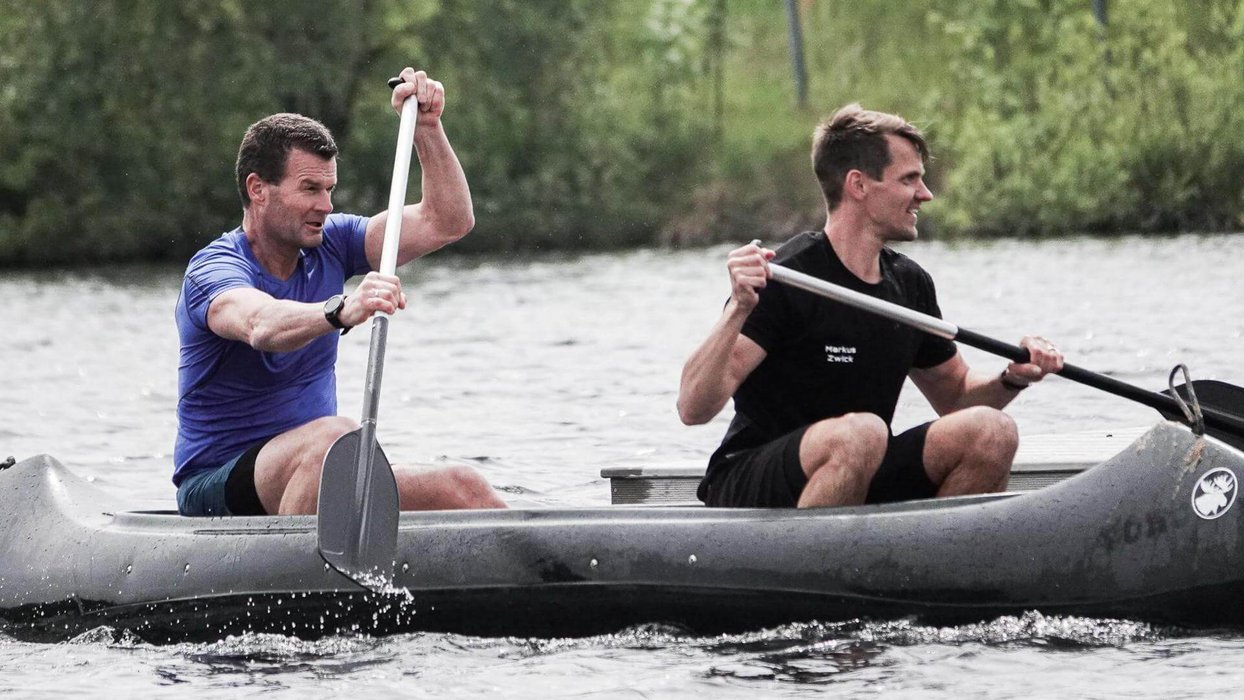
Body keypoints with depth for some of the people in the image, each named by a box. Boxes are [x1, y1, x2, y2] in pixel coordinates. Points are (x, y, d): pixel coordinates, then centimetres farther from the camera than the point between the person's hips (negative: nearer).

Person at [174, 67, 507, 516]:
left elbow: (448, 222, 5)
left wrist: (426, 127, -7)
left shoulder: (328, 245, 6)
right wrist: (341, 311, -58)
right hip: (217, 490, -7)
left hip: (318, 477, 7)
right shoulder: (215, 269, -15)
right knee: (337, 437, -37)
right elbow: (261, 325, -40)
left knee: (463, 490, -15)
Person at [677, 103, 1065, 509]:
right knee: (862, 431, -36)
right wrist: (737, 311, -38)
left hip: (864, 483, 7)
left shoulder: (910, 283, 8)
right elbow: (693, 409, -23)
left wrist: (1011, 379, 1)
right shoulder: (784, 279, -16)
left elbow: (954, 395, 23)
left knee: (993, 431, -12)